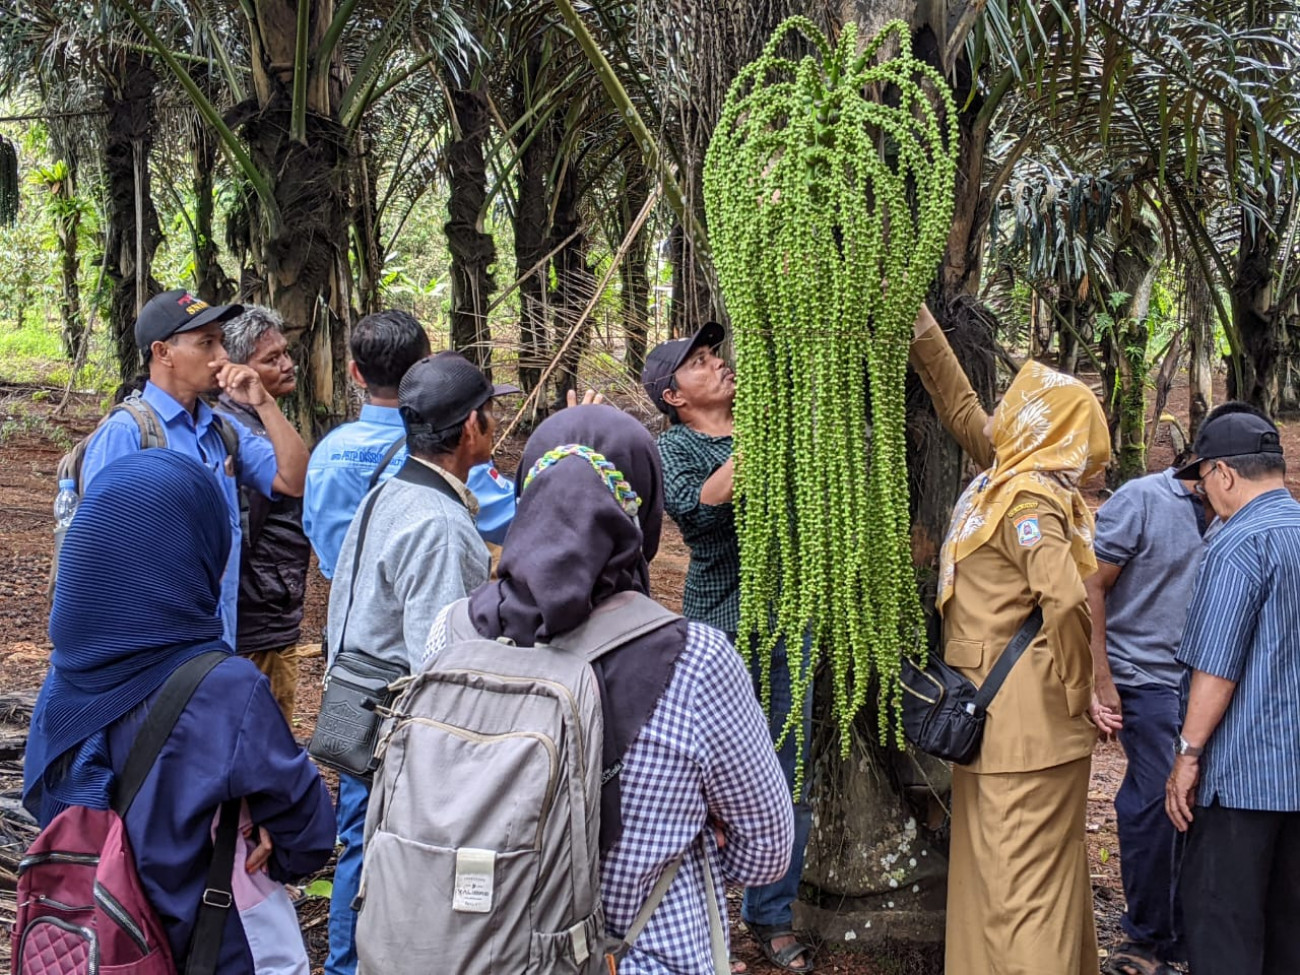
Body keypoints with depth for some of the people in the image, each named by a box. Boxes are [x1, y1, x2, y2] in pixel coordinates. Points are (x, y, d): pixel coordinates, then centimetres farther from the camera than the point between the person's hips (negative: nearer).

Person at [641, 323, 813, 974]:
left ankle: (772, 918, 25)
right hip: (720, 632, -4)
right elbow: (695, 507, -21)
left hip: (790, 626, 5)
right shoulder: (674, 448, -2)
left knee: (791, 786, 9)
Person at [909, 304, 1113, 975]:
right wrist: (919, 323, 16)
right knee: (1039, 868, 18)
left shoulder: (1026, 498, -18)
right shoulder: (1010, 474, 9)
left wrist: (1077, 691, -19)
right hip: (1010, 718, 9)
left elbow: (1066, 600, -30)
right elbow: (960, 408, 17)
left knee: (1020, 880, -4)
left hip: (1023, 723, -9)